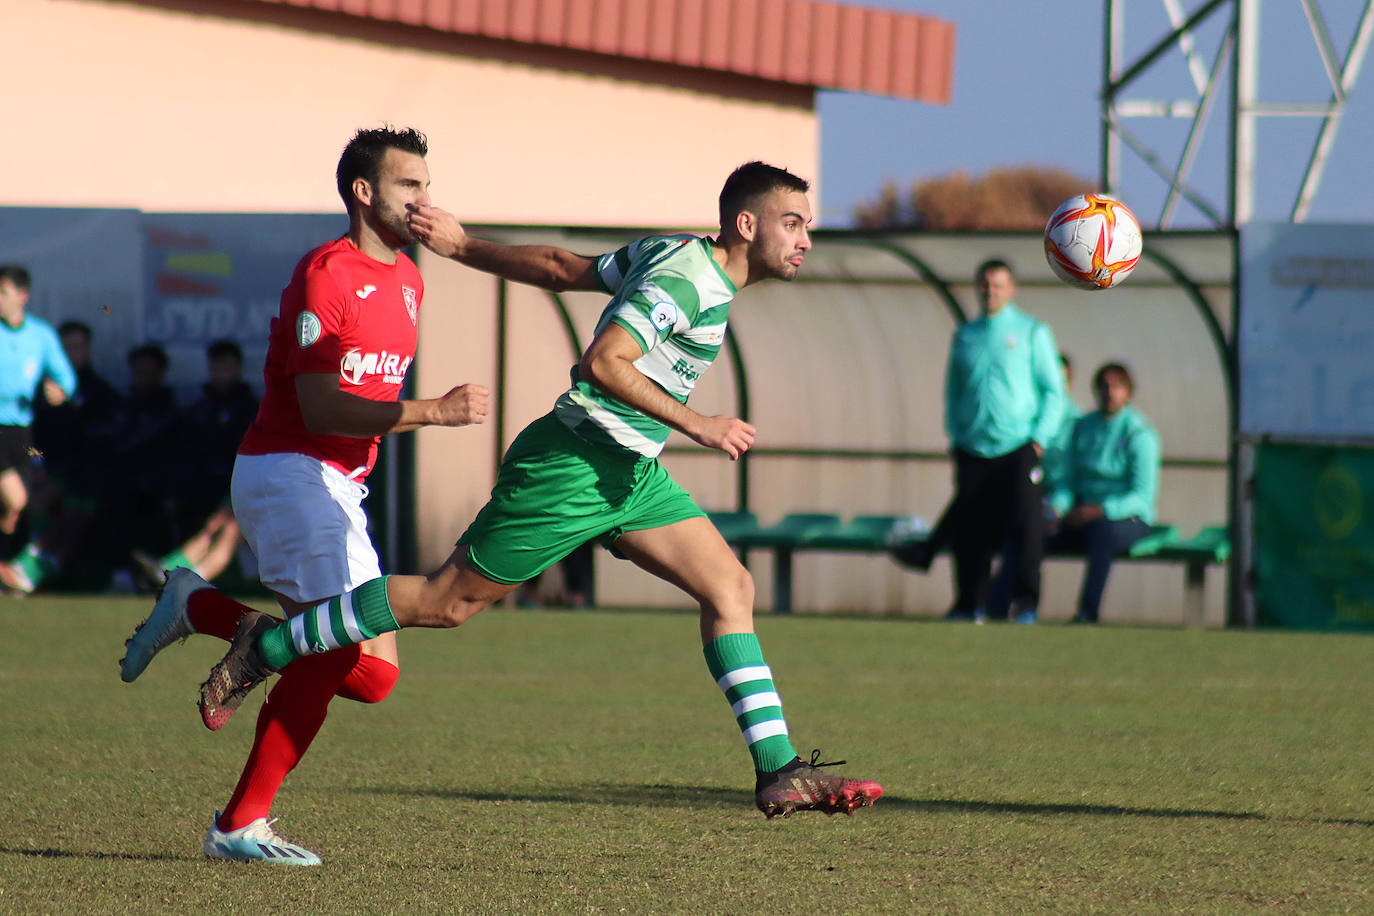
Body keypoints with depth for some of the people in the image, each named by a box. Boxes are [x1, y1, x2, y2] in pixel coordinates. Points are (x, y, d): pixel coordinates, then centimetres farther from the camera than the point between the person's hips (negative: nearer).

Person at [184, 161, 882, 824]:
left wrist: (463, 248, 24)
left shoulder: (669, 257, 13)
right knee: (448, 600, -1)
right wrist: (695, 425, -27)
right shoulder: (686, 276, -18)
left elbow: (561, 267, 18)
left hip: (628, 471, 10)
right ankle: (267, 647, 12)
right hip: (574, 464, -10)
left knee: (731, 588, -1)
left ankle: (779, 772, -4)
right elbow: (603, 362, -28)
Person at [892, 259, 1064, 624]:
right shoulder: (964, 337, 15)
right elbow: (953, 392, 23)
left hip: (1018, 447, -3)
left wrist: (1040, 437, -7)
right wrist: (955, 436, 9)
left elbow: (1053, 391, 4)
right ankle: (971, 605, 12)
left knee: (1025, 522, -14)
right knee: (970, 529, 1)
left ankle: (1026, 603, -7)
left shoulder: (1032, 333, 5)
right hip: (973, 452, 3)